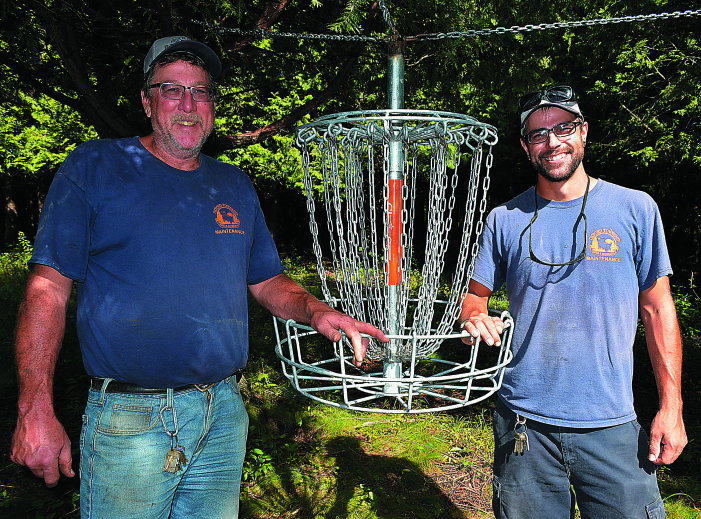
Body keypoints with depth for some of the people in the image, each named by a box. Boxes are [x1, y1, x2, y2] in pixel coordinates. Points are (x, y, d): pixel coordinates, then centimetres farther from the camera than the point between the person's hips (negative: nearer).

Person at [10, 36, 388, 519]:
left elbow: (267, 281, 13)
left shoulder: (235, 184, 9)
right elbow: (49, 288, -8)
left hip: (224, 415, 4)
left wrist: (314, 309, -9)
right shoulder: (93, 166, -4)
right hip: (128, 420, -4)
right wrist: (36, 410, -15)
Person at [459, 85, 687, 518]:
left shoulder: (635, 209, 0)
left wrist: (671, 405, -2)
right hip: (524, 424, 1)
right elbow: (475, 294, 10)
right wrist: (476, 318, -14)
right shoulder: (505, 220, 2)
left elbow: (657, 309, 3)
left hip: (612, 425, 0)